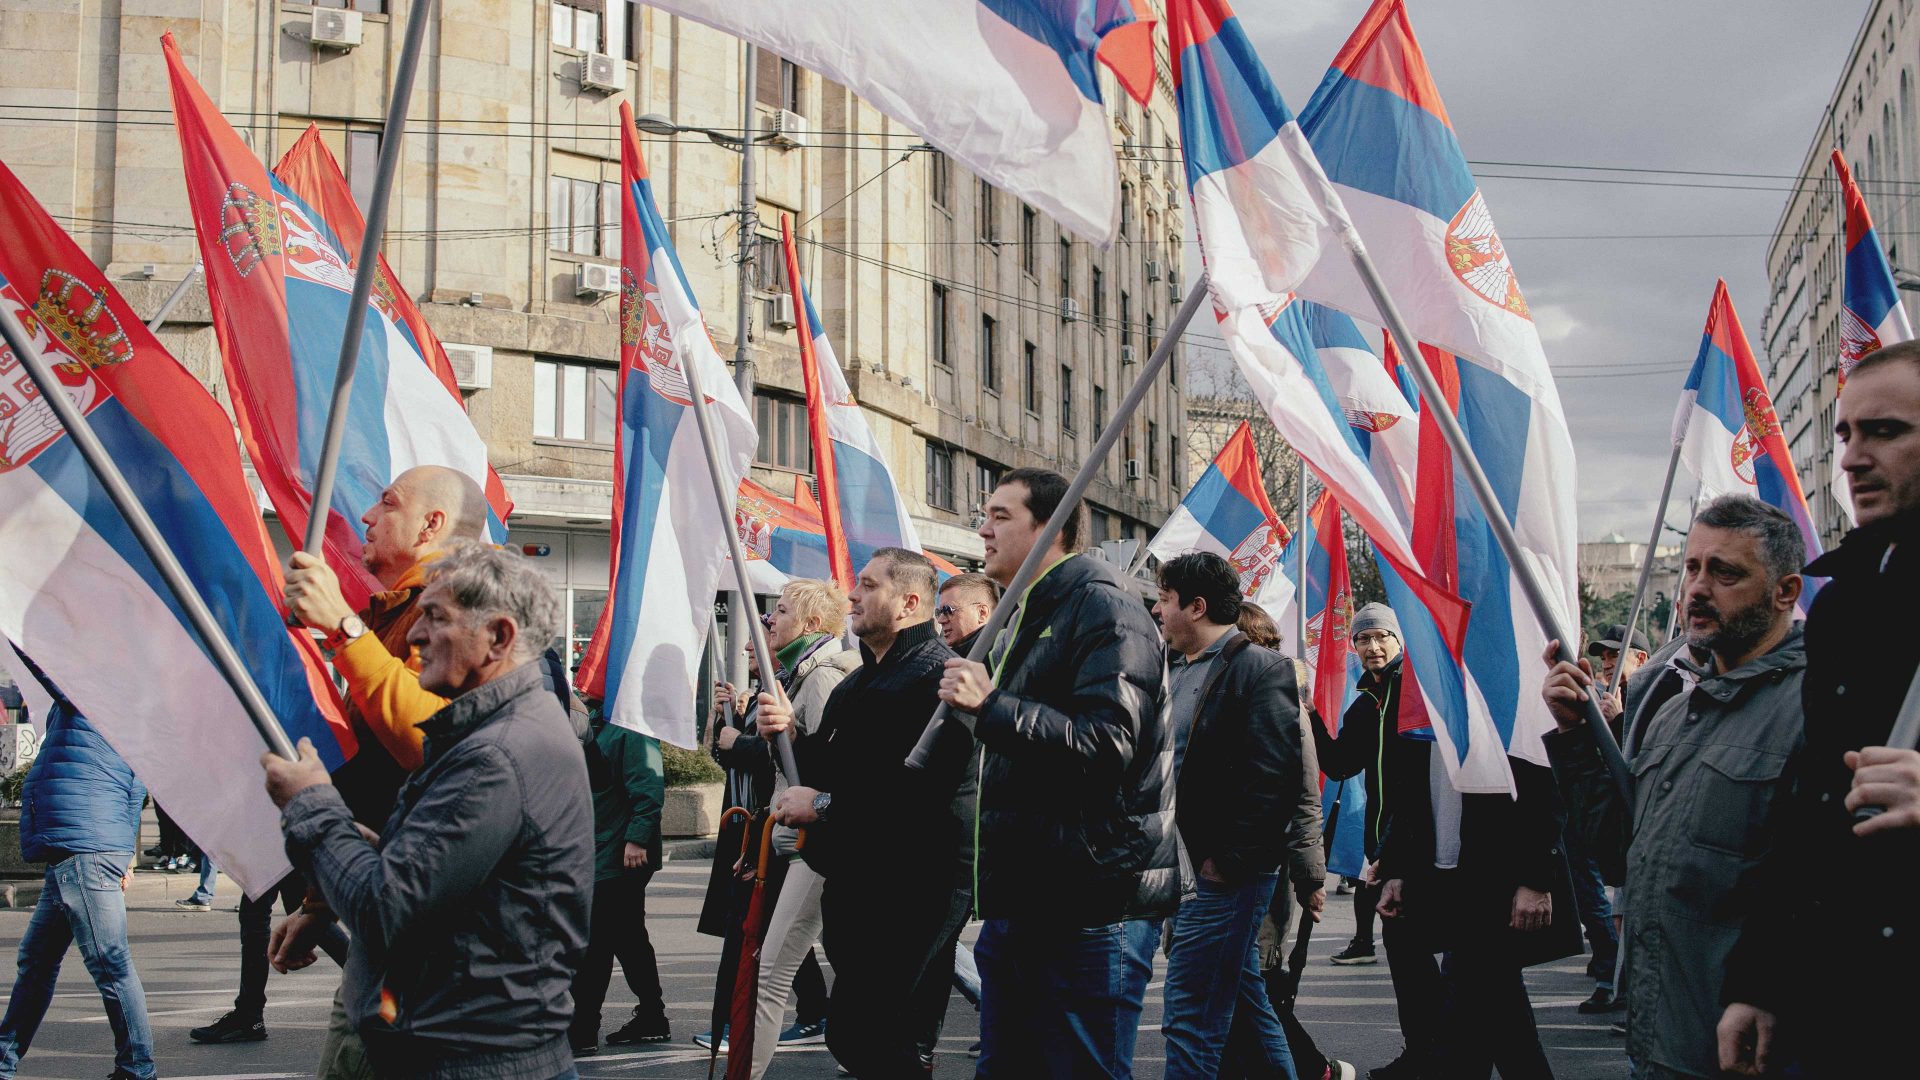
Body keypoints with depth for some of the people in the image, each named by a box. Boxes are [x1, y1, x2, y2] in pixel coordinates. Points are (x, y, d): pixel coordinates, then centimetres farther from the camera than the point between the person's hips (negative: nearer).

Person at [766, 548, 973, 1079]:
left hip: (910, 889, -10)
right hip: (858, 884, 10)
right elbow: (829, 767, 24)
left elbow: (925, 786, -27)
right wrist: (791, 733, 4)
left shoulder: (936, 674, -15)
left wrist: (824, 805, -21)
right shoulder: (861, 680, 20)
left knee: (857, 1031, -13)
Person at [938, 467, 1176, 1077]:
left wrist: (991, 705, -25)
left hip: (1090, 909, -10)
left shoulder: (1103, 608, -11)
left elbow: (1107, 745, -25)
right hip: (1021, 902, 10)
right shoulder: (1030, 619, 22)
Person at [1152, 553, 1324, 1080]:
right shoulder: (1174, 670, 14)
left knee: (1190, 1017, -9)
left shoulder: (1260, 670, -11)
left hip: (1228, 873, -9)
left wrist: (1228, 860, -17)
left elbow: (1272, 778, -18)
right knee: (1245, 1002, 17)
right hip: (1186, 868, 9)